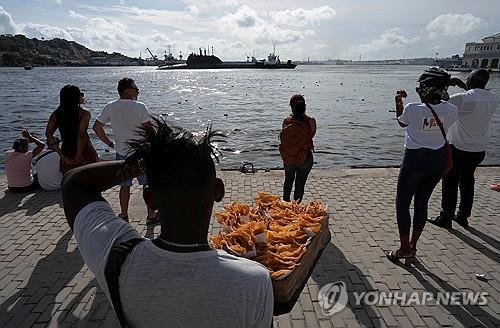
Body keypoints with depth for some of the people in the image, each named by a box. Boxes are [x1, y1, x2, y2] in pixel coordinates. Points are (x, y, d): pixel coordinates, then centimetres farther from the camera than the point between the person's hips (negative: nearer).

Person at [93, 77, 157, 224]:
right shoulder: (140, 107, -13)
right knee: (148, 184, 9)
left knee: (124, 185, 16)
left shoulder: (109, 107, 0)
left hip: (121, 153, 4)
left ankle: (124, 216, 25)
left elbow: (97, 127, 3)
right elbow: (148, 130, -16)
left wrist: (109, 143, 10)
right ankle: (151, 216, 16)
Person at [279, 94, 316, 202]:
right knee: (300, 184, 16)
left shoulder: (286, 120, -14)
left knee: (288, 181, 25)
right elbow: (312, 135, 1)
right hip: (305, 159, -2)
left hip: (287, 158, 2)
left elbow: (282, 136, -1)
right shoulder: (310, 121, -17)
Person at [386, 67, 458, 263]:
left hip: (415, 159, -5)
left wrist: (398, 102, 13)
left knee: (402, 204, 9)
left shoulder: (413, 109, -19)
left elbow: (401, 122, 3)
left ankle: (405, 249, 15)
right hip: (438, 160, 6)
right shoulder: (450, 110, -7)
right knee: (421, 203, 18)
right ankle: (412, 246, 28)